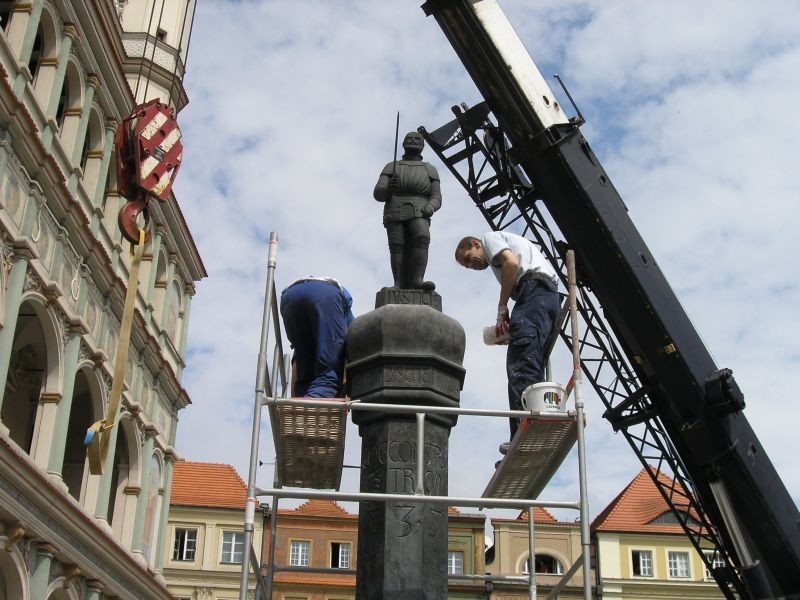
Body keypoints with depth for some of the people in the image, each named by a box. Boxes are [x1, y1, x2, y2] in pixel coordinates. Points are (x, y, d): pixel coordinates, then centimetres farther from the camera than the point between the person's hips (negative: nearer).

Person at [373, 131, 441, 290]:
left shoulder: (430, 170, 17)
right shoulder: (391, 167, 17)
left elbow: (436, 198, 10)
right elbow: (378, 194, 6)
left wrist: (430, 207, -14)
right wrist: (389, 188, -17)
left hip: (418, 214, -1)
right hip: (395, 214, 1)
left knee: (422, 238, -28)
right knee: (398, 247, -18)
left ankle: (417, 280, -39)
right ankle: (401, 287, -25)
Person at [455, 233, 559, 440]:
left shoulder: (490, 238, 15)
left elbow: (511, 263, -7)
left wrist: (501, 307, -4)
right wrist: (510, 329, 10)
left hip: (534, 290, -10)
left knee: (520, 366, -19)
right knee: (531, 367, 3)